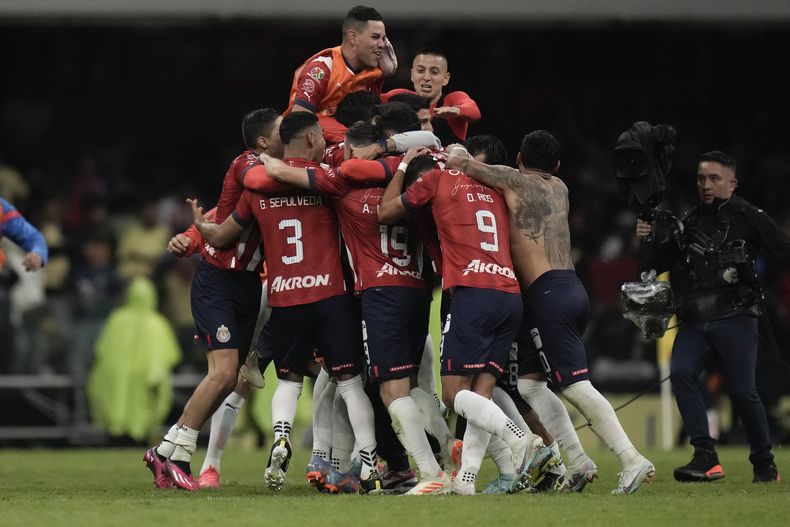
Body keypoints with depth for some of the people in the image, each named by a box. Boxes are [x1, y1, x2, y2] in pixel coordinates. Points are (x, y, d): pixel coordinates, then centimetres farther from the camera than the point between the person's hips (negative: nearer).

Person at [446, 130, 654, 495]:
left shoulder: (514, 181, 2)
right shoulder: (559, 188, 20)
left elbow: (457, 161, 3)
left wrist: (457, 155, 25)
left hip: (547, 294, -8)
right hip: (572, 289, 8)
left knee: (576, 386, -11)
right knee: (528, 379, 14)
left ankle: (633, 461, -17)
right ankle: (575, 460, 7)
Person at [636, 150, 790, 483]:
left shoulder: (749, 218, 4)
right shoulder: (687, 224, 16)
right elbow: (651, 267, 20)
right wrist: (646, 242, 1)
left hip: (734, 320, -4)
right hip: (693, 323, 4)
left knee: (742, 390, -10)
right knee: (681, 374, -20)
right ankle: (706, 458, -20)